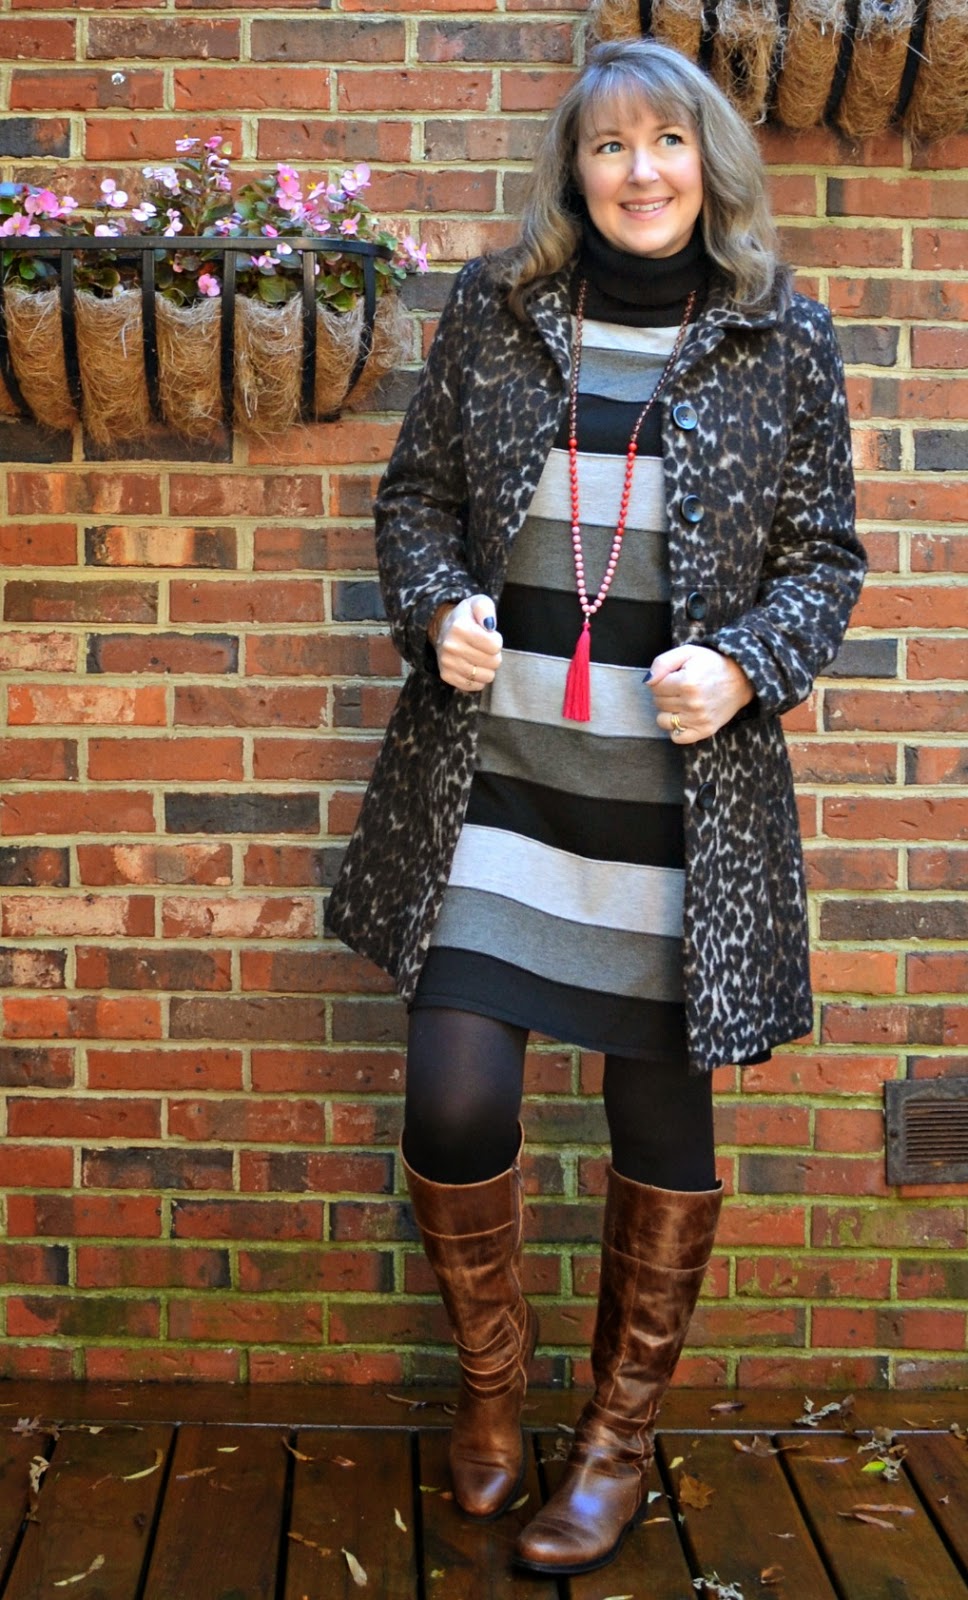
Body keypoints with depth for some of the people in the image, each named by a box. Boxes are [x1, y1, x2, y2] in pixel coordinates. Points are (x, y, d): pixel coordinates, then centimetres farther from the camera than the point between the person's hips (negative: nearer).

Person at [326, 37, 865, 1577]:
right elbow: (415, 496, 12)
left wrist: (743, 666, -14)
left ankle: (621, 1438, 32)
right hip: (491, 784, 1)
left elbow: (824, 560, 5)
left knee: (663, 1126, 9)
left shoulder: (785, 341, 1)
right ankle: (491, 1382, 28)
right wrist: (437, 610, -8)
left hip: (679, 806, 0)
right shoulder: (491, 310, 5)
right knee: (454, 1106, -3)